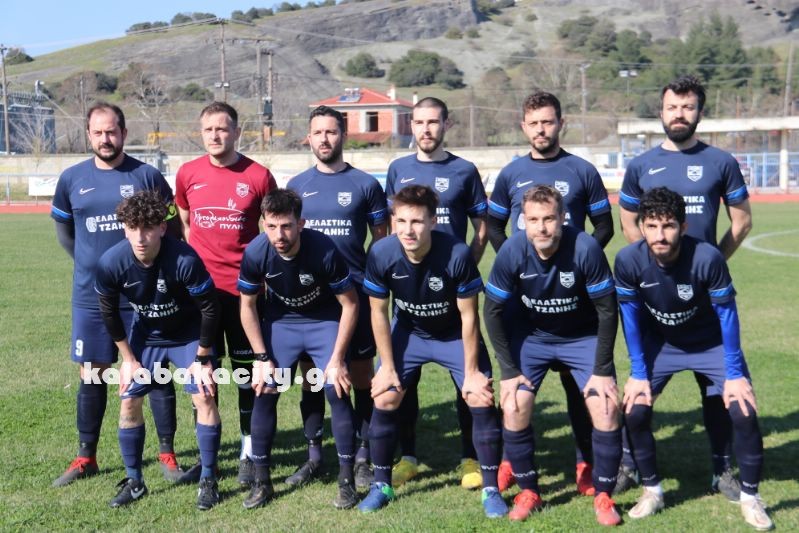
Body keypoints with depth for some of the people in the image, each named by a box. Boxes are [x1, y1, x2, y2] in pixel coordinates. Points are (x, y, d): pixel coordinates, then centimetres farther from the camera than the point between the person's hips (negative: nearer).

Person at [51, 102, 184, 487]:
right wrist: (93, 264, 12)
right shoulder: (72, 179, 3)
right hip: (90, 297, 2)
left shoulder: (147, 176, -3)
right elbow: (63, 231, 17)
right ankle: (86, 457, 22)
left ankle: (167, 452, 15)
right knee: (91, 374, 9)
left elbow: (173, 228, 5)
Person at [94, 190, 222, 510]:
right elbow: (109, 313, -7)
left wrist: (202, 358, -14)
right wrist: (128, 358, -1)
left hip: (189, 334, -3)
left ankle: (208, 480, 6)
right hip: (146, 335, 3)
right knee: (129, 401, 1)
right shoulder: (111, 263, -25)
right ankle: (134, 481, 19)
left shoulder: (185, 260, -35)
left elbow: (209, 309, -22)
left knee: (204, 398, -10)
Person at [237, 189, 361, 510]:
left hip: (325, 321, -2)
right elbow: (247, 306, -7)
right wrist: (262, 358, -9)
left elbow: (350, 304, -17)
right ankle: (261, 480, 9)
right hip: (280, 321, 2)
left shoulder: (324, 250, -31)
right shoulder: (255, 253, -24)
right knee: (264, 392, -6)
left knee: (337, 391, -12)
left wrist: (337, 359, -17)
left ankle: (347, 480, 2)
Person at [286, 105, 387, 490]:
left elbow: (382, 240, 5)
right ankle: (314, 455, 22)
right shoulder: (296, 186, 8)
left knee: (361, 375, 3)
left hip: (355, 292, -2)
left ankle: (363, 457, 15)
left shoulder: (365, 184, 1)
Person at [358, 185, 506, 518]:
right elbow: (379, 312, -10)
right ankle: (381, 485, 15)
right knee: (384, 400, -5)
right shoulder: (381, 254, -26)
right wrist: (387, 366, -7)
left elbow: (468, 316, -19)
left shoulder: (457, 254, -32)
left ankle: (491, 490, 7)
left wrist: (471, 372, -13)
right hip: (408, 333, 2)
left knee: (481, 401, -10)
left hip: (456, 335, -2)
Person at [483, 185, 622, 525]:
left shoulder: (586, 249, -28)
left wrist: (602, 370, -17)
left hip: (583, 337, -1)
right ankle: (528, 491, 12)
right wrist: (509, 370, -12)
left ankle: (603, 496, 9)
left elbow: (607, 310, -17)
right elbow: (493, 312, -11)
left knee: (606, 409, -13)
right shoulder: (512, 252, -24)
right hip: (531, 336, 1)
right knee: (513, 409, -10)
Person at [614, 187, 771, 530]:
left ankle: (750, 497, 10)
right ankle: (652, 491, 12)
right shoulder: (628, 261, -27)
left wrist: (734, 373, -17)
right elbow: (630, 317, -12)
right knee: (634, 411, -11)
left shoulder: (707, 257, -32)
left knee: (744, 412, -13)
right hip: (659, 342, 2)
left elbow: (727, 314, -19)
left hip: (711, 342, -1)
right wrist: (638, 372, -12)